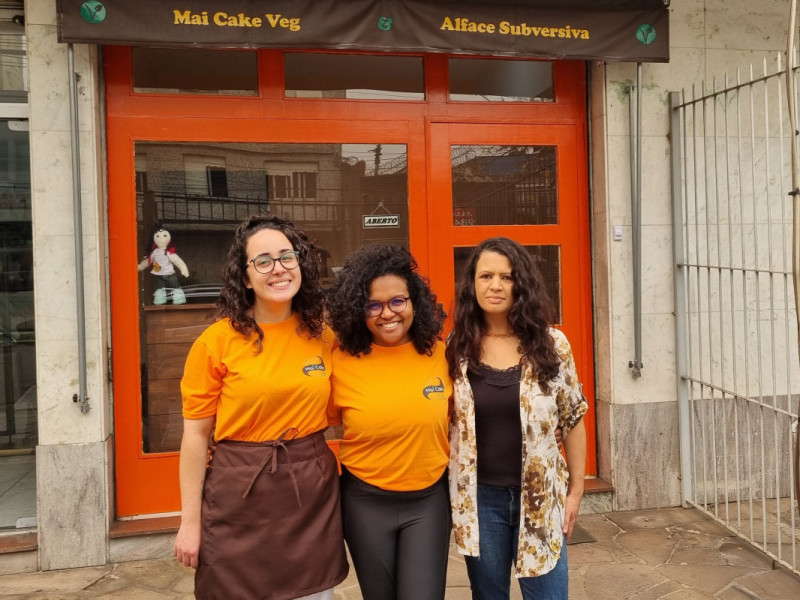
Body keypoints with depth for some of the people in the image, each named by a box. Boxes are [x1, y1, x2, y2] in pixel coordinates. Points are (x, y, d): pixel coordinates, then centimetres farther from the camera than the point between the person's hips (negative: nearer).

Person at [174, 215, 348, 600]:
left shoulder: (323, 337, 1)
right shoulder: (217, 341, -10)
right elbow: (195, 434, -7)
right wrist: (190, 522, -6)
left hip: (313, 493, 3)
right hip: (240, 496, -3)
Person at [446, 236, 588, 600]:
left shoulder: (551, 344, -6)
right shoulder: (457, 347, -4)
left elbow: (572, 420, 1)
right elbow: (443, 421, 4)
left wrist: (576, 489, 2)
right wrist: (451, 492, 3)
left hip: (540, 497, 0)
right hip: (479, 498, 1)